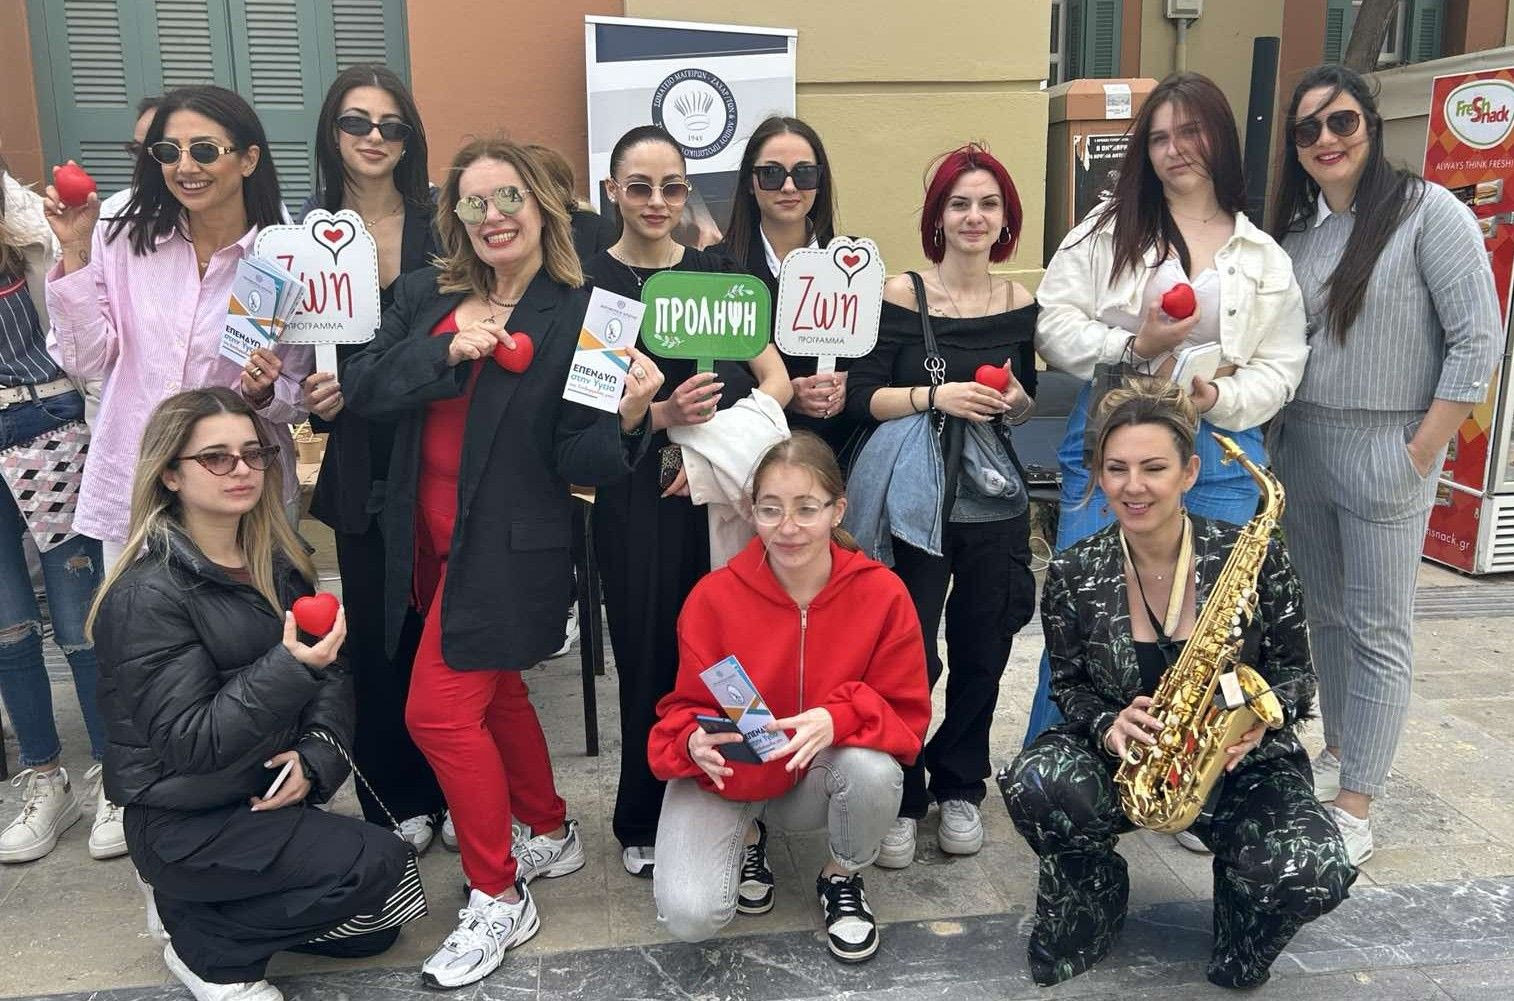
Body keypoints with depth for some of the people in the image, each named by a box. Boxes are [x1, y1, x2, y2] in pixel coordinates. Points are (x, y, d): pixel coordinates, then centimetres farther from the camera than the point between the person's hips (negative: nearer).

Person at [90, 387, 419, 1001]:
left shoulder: (275, 562, 1)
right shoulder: (149, 595, -20)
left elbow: (331, 673, 1)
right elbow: (189, 742, -24)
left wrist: (315, 755, -17)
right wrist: (290, 669, -35)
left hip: (265, 793, 7)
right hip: (185, 826, -7)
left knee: (374, 925, 7)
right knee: (378, 863, -20)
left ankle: (209, 906, 20)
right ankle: (205, 945, 0)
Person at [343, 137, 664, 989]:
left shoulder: (579, 314, -11)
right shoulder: (426, 295, 4)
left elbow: (575, 457, -13)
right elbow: (362, 389, -5)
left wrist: (629, 417, -33)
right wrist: (451, 350, -19)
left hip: (508, 546, -6)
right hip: (429, 536, 6)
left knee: (439, 709, -7)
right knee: (492, 694, 20)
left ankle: (499, 899, 13)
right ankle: (552, 833, 42)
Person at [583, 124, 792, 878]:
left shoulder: (715, 271, 10)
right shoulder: (588, 282, 2)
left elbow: (775, 378, 4)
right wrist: (663, 415, -21)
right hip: (638, 496, -2)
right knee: (651, 659, 1)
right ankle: (642, 823, 21)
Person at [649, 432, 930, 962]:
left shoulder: (882, 593, -16)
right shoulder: (714, 596, -16)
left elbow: (907, 715, -11)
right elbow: (685, 707, -6)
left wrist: (838, 719, -33)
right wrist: (696, 740, -31)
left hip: (818, 778, 1)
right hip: (725, 776, 0)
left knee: (874, 769, -34)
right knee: (688, 916, -22)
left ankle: (843, 877, 3)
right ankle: (747, 838, 15)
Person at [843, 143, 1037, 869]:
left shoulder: (1020, 304, 6)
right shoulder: (902, 295, -5)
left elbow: (1026, 410, 14)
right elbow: (860, 396, -9)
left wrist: (1015, 399, -7)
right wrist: (934, 396, -22)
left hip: (995, 505, 4)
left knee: (980, 655, 10)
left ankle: (959, 788, 31)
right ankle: (901, 798, 18)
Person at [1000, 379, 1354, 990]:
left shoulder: (1254, 556, -12)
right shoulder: (1073, 575, -8)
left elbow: (1295, 670, -1)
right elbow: (1069, 685, 2)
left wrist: (1263, 716, -22)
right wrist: (1108, 725, -20)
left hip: (1240, 762, 0)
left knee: (1312, 875, -28)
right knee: (1034, 786, -31)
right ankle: (1093, 899, 4)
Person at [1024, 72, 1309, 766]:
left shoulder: (1265, 259, 10)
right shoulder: (1108, 229, 6)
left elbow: (1281, 366, 7)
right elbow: (1052, 322, -2)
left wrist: (1220, 399, -13)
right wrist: (1131, 348, -16)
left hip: (1221, 455, 2)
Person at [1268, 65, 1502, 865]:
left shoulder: (1427, 211, -9)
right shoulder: (1295, 230, 8)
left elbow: (1478, 339, -11)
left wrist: (1421, 454, -13)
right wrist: (1273, 431, 0)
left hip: (1383, 451, -6)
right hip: (1300, 448, 6)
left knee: (1378, 631, 0)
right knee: (1325, 615, 16)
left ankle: (1354, 812, 7)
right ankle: (1339, 753, 33)